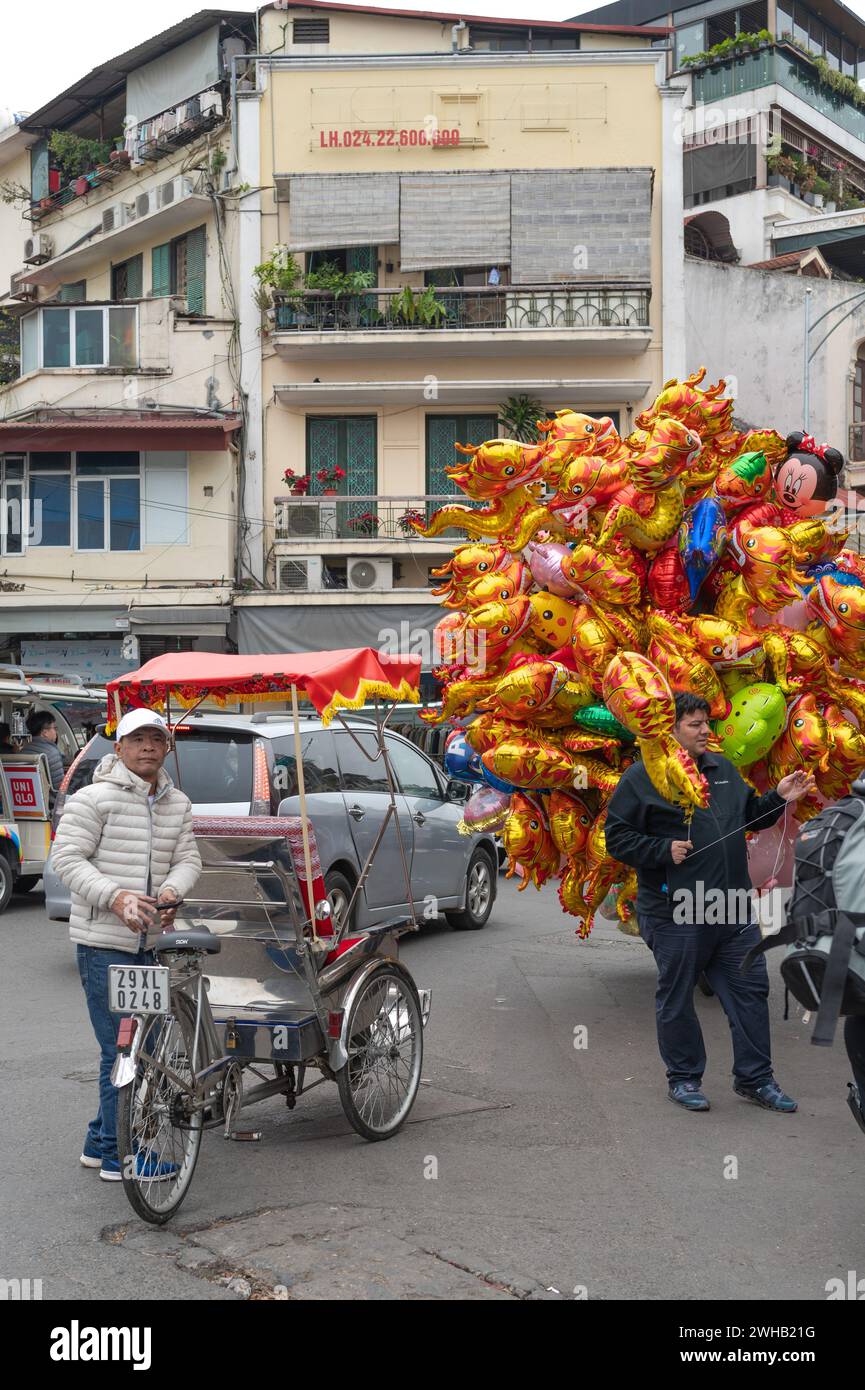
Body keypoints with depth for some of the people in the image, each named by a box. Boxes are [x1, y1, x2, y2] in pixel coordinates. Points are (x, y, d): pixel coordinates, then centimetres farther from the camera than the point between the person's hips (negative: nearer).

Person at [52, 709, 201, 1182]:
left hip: (149, 942, 8)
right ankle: (120, 1155, 6)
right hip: (103, 942, -7)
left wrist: (172, 890, -16)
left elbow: (188, 858, 7)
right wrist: (114, 896, -25)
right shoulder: (94, 798, -9)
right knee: (121, 1049, -5)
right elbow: (67, 858, -12)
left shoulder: (177, 804, 11)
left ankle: (100, 1141, 30)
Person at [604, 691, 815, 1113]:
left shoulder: (723, 769, 13)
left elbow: (750, 816, 24)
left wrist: (778, 799, 7)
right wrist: (664, 850, -17)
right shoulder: (642, 777, -7)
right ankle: (683, 1078, 23)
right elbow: (617, 837, -7)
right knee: (676, 998, 7)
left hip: (734, 911, 6)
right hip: (676, 915, -6)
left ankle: (755, 1079, 21)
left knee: (750, 990, 9)